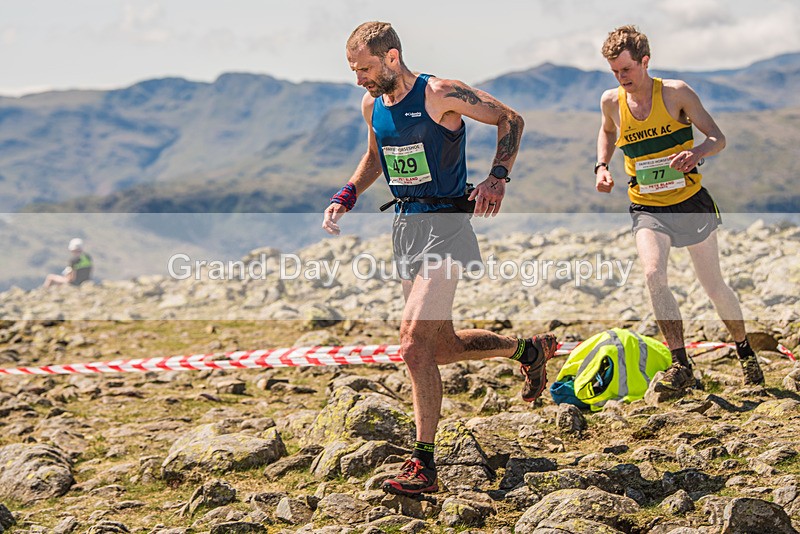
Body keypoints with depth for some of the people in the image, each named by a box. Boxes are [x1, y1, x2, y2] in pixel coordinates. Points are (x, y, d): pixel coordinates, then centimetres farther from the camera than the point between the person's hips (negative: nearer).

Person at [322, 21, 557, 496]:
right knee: (443, 348, 14)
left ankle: (424, 466, -16)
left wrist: (499, 178, -16)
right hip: (404, 225, 8)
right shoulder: (372, 106, 8)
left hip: (445, 224, -8)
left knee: (414, 340, -20)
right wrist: (348, 195, 11)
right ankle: (527, 349, 40)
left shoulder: (441, 95, -13)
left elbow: (510, 120, -3)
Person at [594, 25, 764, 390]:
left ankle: (746, 354, 29)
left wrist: (696, 153, -30)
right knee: (653, 274, -24)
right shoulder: (611, 102, -2)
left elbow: (718, 138, -9)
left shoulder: (676, 92, -10)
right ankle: (681, 366, -15)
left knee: (712, 285, 4)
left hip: (690, 203, -1)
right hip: (647, 209, 1)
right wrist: (602, 166, 6)